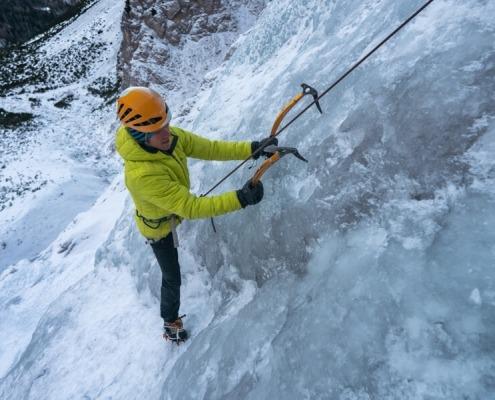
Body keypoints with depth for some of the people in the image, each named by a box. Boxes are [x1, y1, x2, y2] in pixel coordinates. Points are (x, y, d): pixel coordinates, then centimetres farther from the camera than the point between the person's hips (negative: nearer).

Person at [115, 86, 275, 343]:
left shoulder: (171, 137, -25)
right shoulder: (141, 175, -46)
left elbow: (210, 148, -19)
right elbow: (190, 208, -45)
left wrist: (252, 148, -30)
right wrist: (240, 198, -52)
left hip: (176, 210, 6)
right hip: (158, 227, -6)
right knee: (172, 278, 12)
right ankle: (170, 322, 40)